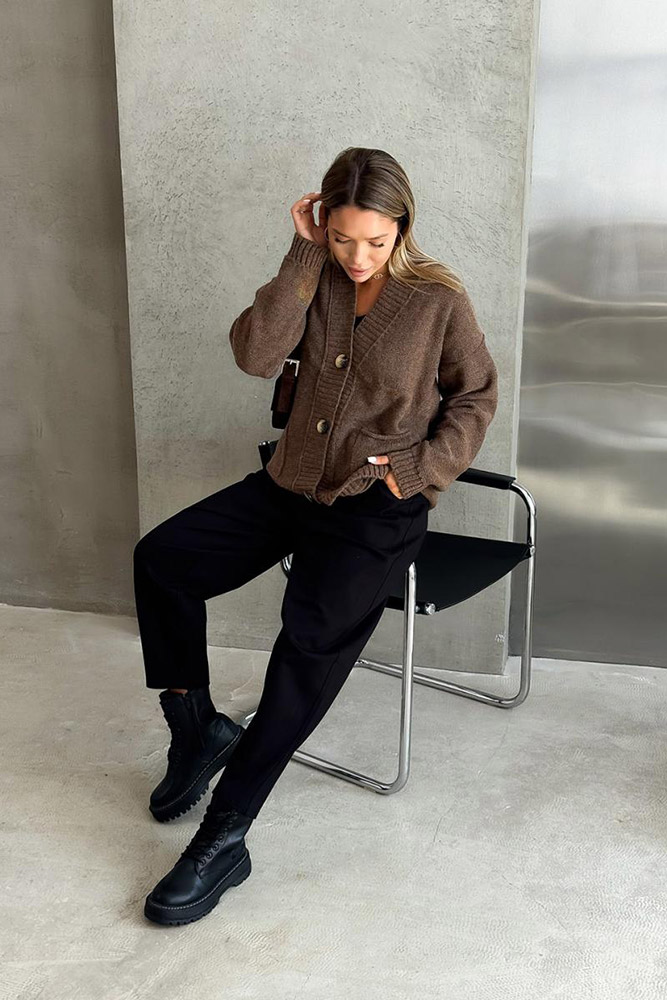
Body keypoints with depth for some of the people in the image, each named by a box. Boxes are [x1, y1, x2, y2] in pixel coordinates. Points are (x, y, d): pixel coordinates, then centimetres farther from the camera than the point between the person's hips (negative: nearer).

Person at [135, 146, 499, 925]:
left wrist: (417, 469, -9)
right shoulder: (318, 279, 3)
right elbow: (254, 355, -12)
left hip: (378, 508, -5)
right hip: (292, 484, 5)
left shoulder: (438, 299, -5)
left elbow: (475, 399, 4)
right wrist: (304, 256, -14)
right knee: (160, 557, -6)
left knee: (314, 628, -27)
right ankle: (196, 729, 11)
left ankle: (224, 836, -20)